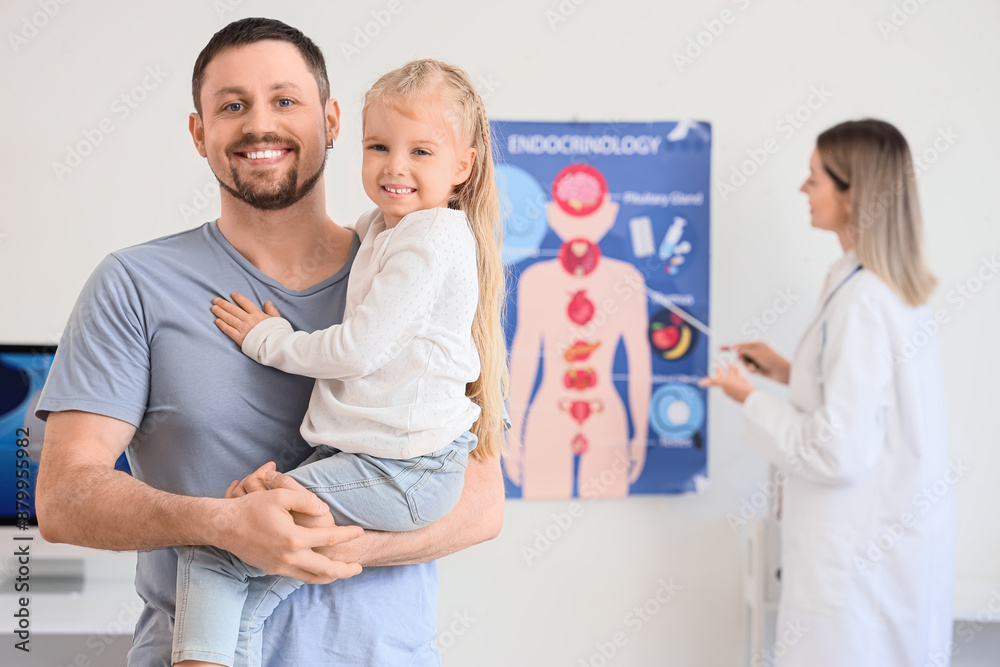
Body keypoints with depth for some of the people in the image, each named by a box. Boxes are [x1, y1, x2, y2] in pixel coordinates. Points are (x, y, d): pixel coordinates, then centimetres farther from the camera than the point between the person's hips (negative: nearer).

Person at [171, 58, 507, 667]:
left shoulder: (433, 236, -13)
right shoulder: (378, 227, 16)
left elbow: (359, 349, -16)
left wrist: (269, 339, -4)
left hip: (399, 474, -9)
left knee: (213, 543, -11)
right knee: (246, 604, 0)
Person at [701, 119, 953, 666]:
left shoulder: (861, 300, -23)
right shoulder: (899, 287, 6)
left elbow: (838, 451, -24)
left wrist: (750, 400, -11)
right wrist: (789, 373, 13)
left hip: (862, 552, -9)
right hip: (901, 533, 9)